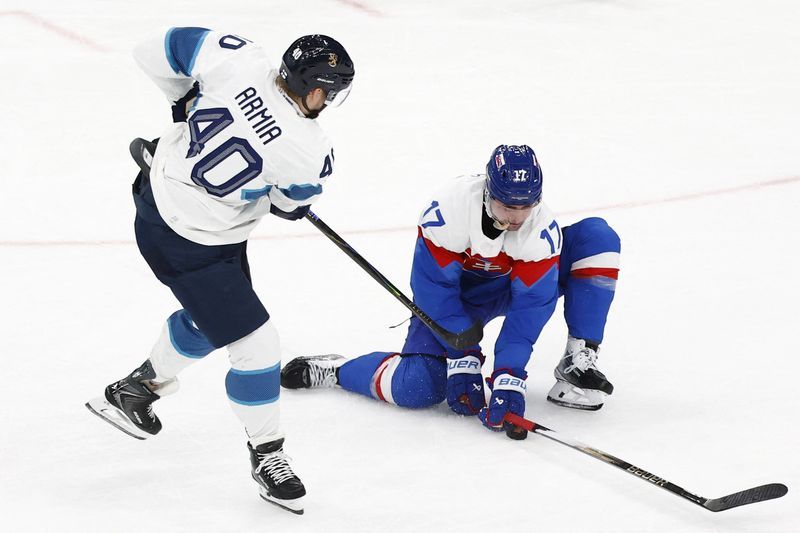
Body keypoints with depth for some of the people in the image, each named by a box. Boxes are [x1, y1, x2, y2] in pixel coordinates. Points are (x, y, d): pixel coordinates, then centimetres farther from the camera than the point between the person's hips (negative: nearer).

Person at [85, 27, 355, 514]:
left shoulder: (239, 60, -18)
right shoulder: (312, 153, -28)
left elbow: (157, 52, -5)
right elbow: (291, 205, -5)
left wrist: (187, 97, 11)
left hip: (160, 192, 8)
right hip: (190, 245, -8)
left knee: (208, 316, 31)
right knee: (256, 345, 2)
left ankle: (137, 388, 50)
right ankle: (267, 453, 19)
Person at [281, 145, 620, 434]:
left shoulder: (542, 230, -29)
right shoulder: (448, 211, -35)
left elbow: (530, 307, -29)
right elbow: (435, 290, -28)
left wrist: (508, 377, -37)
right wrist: (463, 361, -30)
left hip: (512, 285, 3)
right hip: (455, 291, -3)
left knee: (596, 238, -18)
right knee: (418, 388, -27)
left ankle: (578, 362, -16)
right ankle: (336, 369, 2)